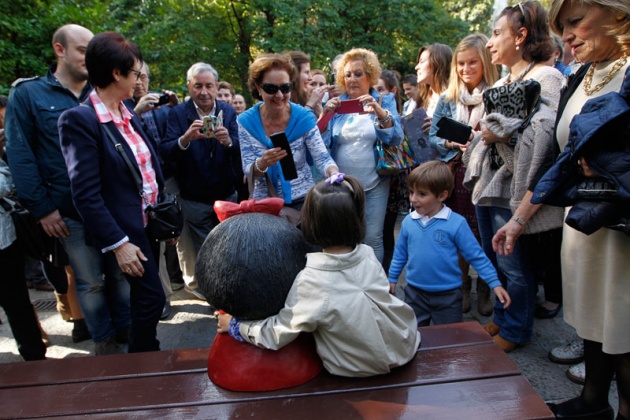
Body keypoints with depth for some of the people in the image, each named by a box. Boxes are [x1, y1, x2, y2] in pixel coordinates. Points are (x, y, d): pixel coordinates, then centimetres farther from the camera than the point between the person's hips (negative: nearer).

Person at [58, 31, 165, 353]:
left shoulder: (130, 115, 7)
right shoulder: (80, 119, -16)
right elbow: (86, 194, -19)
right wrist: (118, 243, -19)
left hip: (150, 223, 8)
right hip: (126, 229, -7)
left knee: (144, 298, 18)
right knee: (151, 298, -1)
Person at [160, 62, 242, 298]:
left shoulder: (228, 111, -1)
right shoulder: (178, 113, -8)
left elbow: (241, 150, -12)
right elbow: (166, 154, -20)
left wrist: (228, 141, -34)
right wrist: (185, 138, -39)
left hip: (227, 196, 3)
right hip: (193, 199, -3)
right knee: (197, 254, 10)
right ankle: (198, 287, 32)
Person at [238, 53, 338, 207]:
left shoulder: (304, 117, -9)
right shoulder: (246, 121, -8)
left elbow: (322, 158, -12)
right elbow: (248, 171, -8)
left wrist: (335, 175, -33)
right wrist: (261, 164, -29)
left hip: (301, 199, 0)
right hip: (264, 202, 1)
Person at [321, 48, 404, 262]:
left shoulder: (385, 101, 3)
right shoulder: (337, 103, 6)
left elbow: (396, 139, -10)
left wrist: (381, 113, -26)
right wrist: (325, 116, -17)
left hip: (374, 184, -1)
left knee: (372, 238, -2)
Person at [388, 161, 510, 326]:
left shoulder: (456, 223, -16)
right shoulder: (408, 222, -4)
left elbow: (476, 256, -10)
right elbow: (400, 254, 10)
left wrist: (495, 283, -14)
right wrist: (392, 278, 16)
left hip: (448, 295, -3)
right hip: (414, 293, 3)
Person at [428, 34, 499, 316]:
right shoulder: (448, 99, 8)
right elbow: (432, 137, 7)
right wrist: (452, 143, -12)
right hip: (456, 176, 2)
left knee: (485, 234, 3)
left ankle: (486, 290, 22)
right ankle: (462, 287, 25)